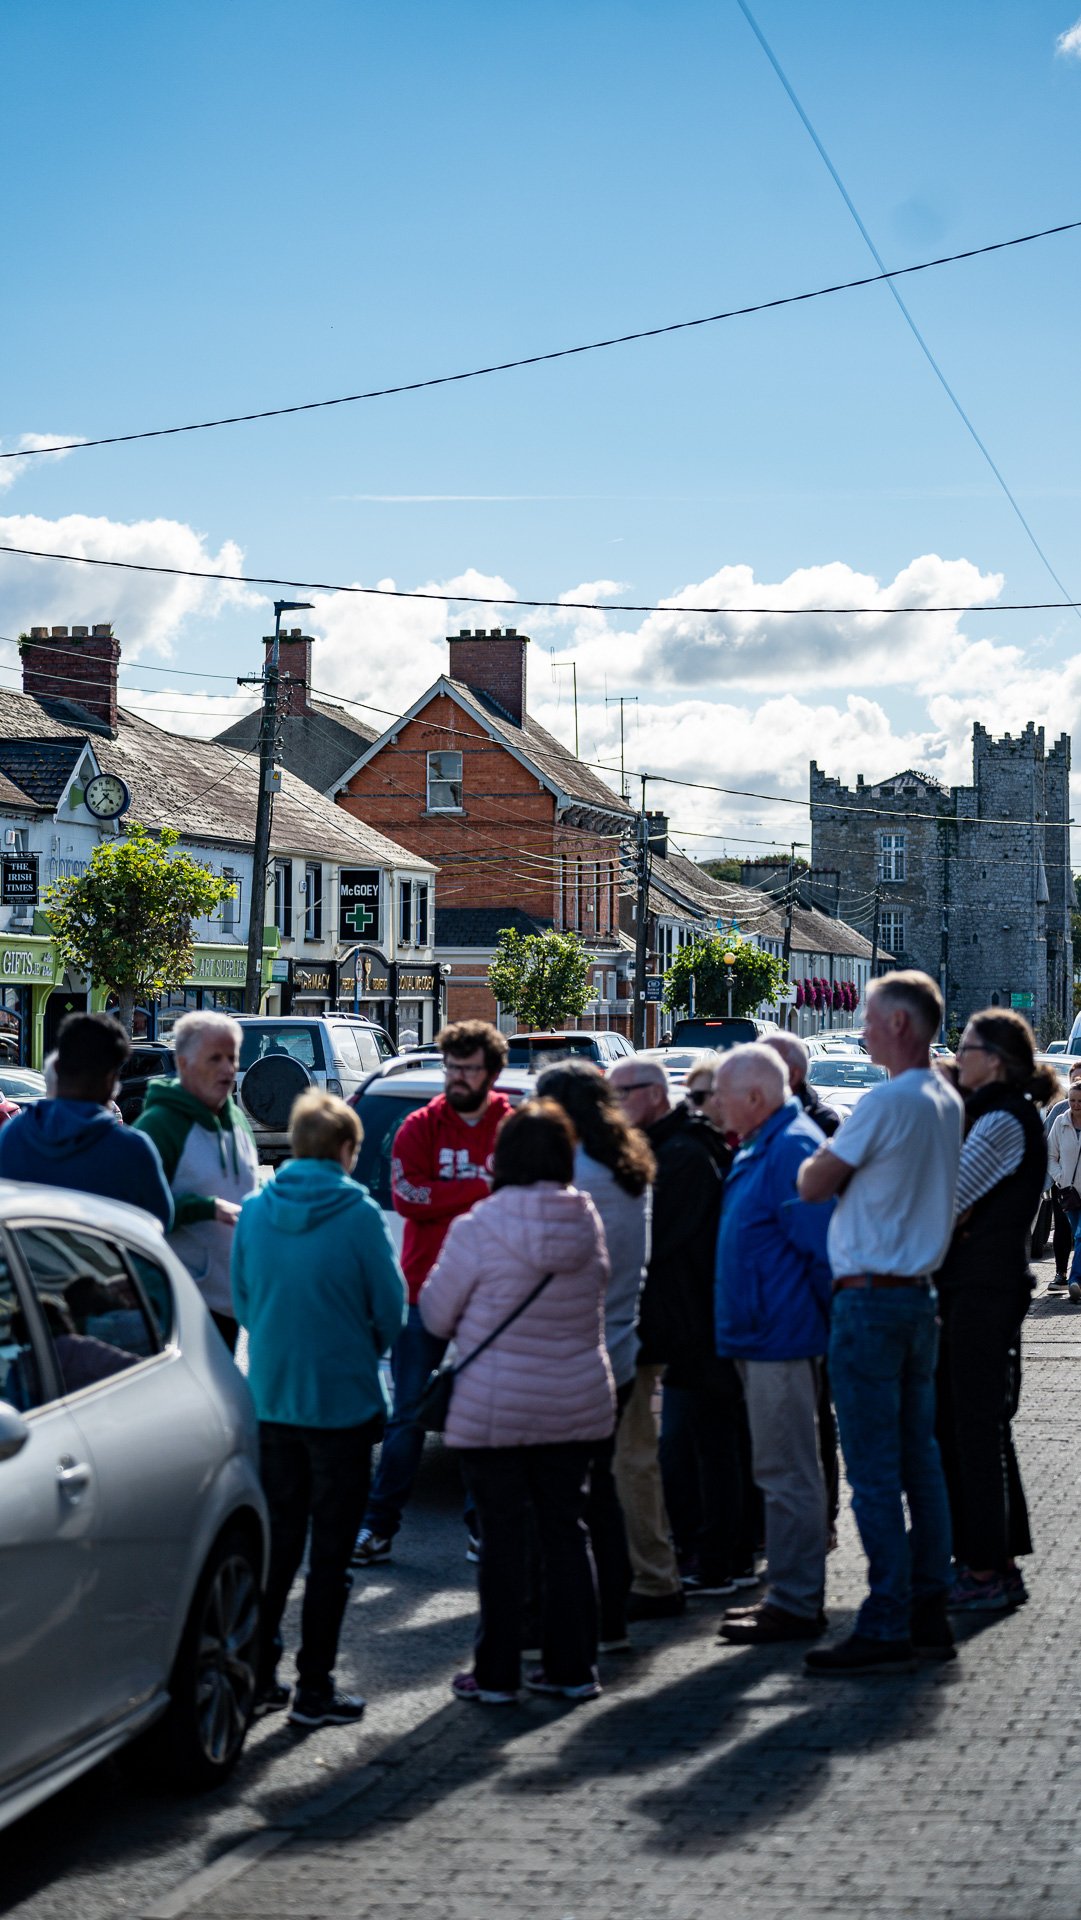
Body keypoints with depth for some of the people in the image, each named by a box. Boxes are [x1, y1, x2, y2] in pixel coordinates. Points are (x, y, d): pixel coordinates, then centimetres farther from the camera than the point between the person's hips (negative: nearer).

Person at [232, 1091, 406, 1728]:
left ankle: (258, 1676, 18)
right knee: (331, 1552, 5)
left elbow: (241, 1299, 9)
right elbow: (390, 1306, -6)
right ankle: (315, 1689, 8)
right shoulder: (359, 1214, -12)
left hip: (270, 1397, 4)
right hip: (343, 1401, -4)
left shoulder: (255, 1212, 0)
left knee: (277, 1540, 16)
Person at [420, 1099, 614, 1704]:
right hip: (578, 1404, 4)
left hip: (495, 1409, -4)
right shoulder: (588, 1223, -2)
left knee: (503, 1537, 3)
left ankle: (498, 1673, 9)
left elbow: (436, 1315, -5)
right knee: (566, 1529, 12)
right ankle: (574, 1667, 16)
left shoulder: (479, 1228, -15)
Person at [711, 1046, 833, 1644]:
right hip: (763, 1336, 11)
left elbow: (819, 1248, -21)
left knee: (787, 1473, -5)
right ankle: (788, 1593, 23)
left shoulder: (792, 1149, -18)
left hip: (780, 1339, -11)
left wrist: (821, 1321, -17)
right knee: (782, 1470, 15)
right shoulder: (761, 1148, 16)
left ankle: (796, 1605, 0)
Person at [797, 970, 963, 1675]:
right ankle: (930, 1612, 16)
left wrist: (814, 1162, 10)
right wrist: (843, 1166, 11)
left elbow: (813, 1185, -10)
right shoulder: (948, 1102, 11)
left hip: (871, 1296, -9)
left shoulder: (886, 1101, -17)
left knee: (874, 1470, -6)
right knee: (920, 1459, 12)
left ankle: (885, 1629, -4)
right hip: (922, 1293, 9)